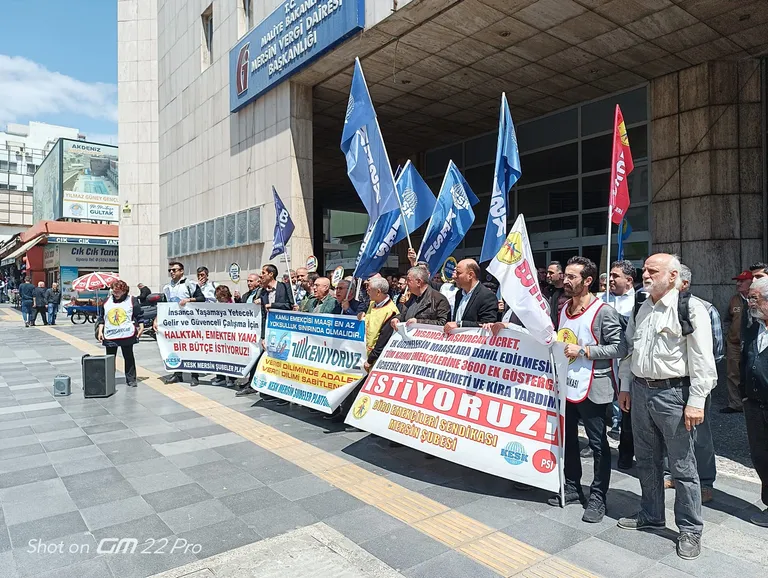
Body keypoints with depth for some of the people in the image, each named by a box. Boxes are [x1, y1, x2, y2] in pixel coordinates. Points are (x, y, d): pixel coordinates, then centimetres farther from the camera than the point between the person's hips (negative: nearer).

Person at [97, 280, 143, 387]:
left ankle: (131, 379, 13)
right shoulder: (106, 302, 9)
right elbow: (101, 318, 13)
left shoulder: (132, 301, 1)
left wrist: (141, 327, -5)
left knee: (128, 357, 5)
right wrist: (100, 331, 8)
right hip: (109, 336, 3)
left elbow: (139, 316, 2)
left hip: (127, 335, -2)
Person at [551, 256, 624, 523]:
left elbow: (619, 348, -18)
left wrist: (583, 350, -20)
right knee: (567, 440, 17)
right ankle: (572, 489, 32)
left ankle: (597, 498, 19)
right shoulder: (563, 309, 10)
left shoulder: (603, 312, -13)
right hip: (566, 386, 8)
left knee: (598, 445, 6)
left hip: (593, 388, -7)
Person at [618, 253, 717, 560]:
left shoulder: (690, 308, -11)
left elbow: (702, 359, -13)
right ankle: (650, 516, 35)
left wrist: (696, 402, -16)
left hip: (673, 393, -6)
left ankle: (690, 530, 22)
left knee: (682, 466, 5)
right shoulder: (640, 309, 10)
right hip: (640, 391, 7)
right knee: (647, 461, 18)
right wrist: (625, 387, 13)